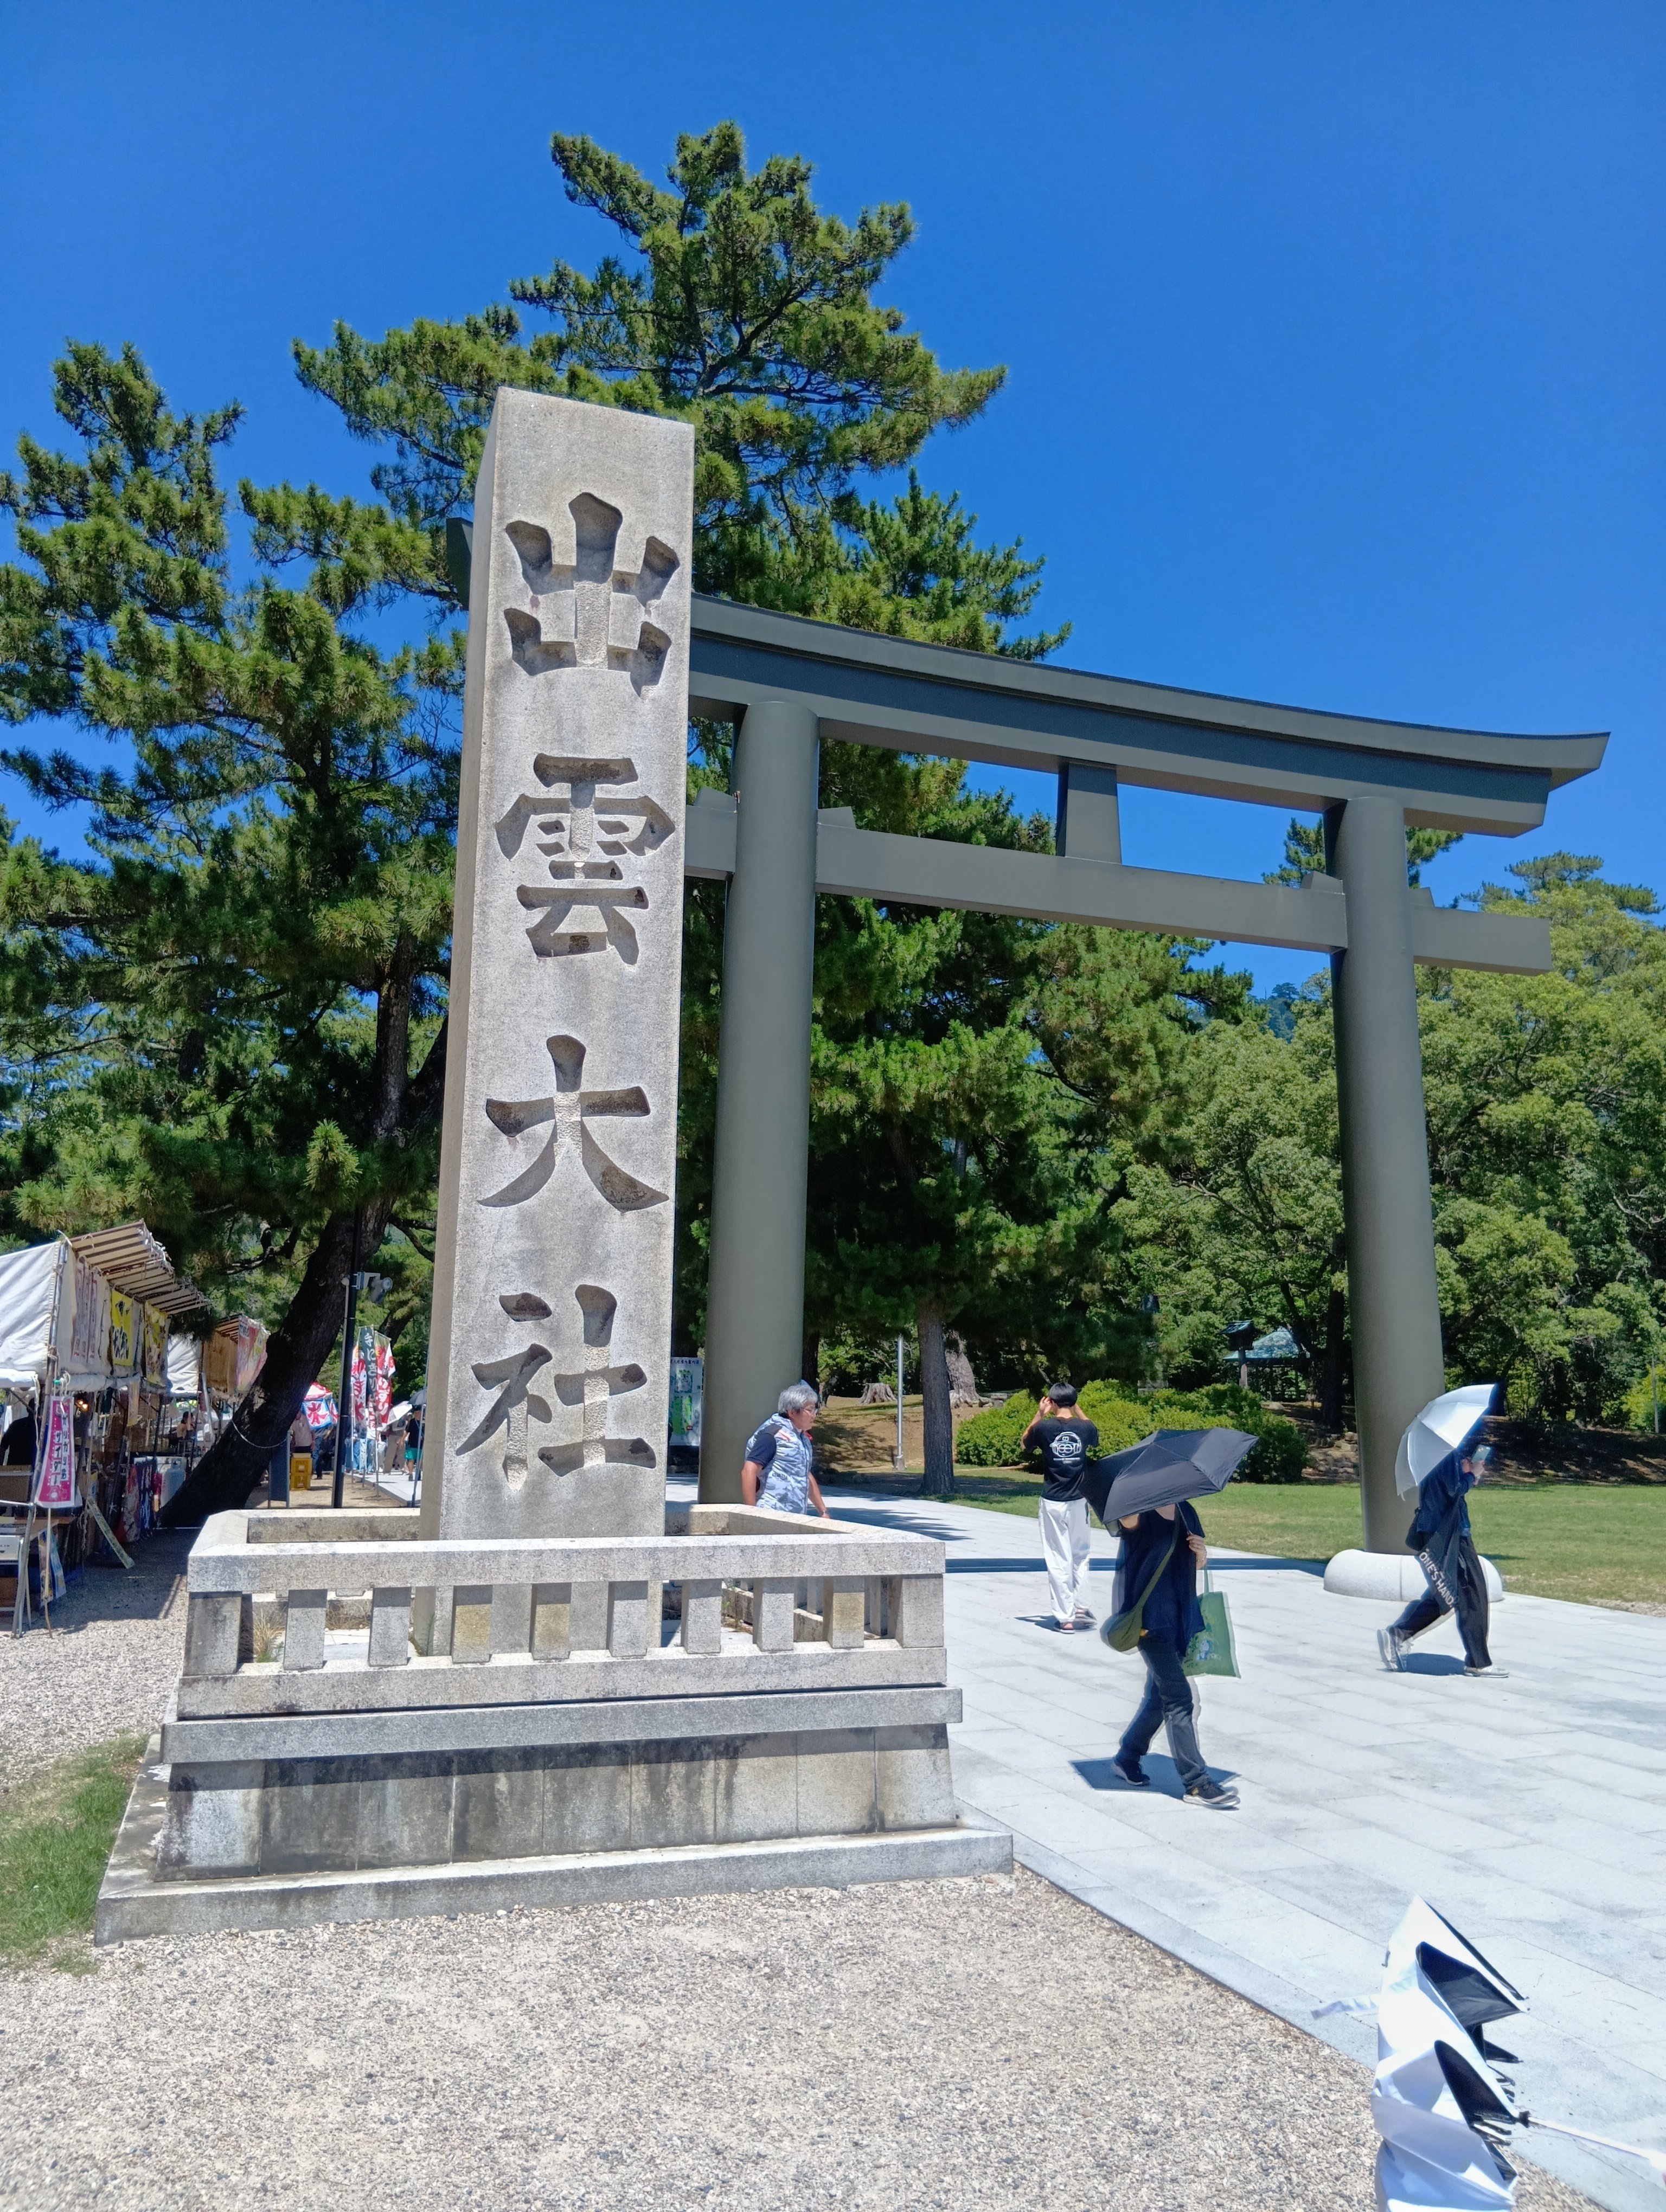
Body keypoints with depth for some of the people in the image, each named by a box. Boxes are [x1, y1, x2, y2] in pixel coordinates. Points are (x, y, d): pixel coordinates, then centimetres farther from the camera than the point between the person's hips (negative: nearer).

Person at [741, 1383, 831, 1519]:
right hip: (771, 1517, -9)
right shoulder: (772, 1434, -12)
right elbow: (749, 1472, -19)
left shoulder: (803, 1438, 17)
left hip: (796, 1518, 9)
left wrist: (823, 1511, 25)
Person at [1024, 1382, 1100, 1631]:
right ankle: (1079, 1607, 15)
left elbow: (1025, 1443, 13)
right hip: (1079, 1501, 2)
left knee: (1058, 1560, 3)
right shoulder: (1085, 1428, -4)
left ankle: (1065, 1617, 4)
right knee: (1080, 1555, 19)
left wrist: (1039, 1415, 7)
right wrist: (1078, 1412, 19)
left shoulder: (1044, 1428, -9)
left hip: (1052, 1502, -2)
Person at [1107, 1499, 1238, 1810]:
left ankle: (1127, 1756, 34)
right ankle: (1197, 1784, -2)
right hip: (1150, 1617, -7)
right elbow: (1123, 1513, -37)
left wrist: (1201, 1554, -1)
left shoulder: (1186, 1512, 11)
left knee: (1160, 1695, 16)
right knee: (1179, 1699, -8)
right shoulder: (1138, 1514, -11)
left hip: (1182, 1616, 7)